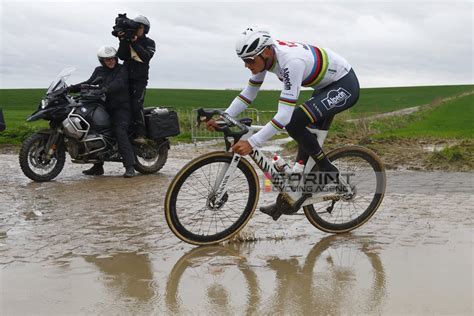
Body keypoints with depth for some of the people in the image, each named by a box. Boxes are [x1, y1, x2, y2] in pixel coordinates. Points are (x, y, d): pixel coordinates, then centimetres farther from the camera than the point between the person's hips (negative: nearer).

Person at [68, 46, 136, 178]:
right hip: (104, 107, 7)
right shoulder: (99, 71, 16)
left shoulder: (122, 70, -3)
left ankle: (130, 167, -27)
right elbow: (89, 83, 9)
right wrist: (72, 88, -4)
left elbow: (118, 83, -21)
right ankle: (98, 166, 18)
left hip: (120, 107, -7)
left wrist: (105, 89, -38)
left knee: (120, 132, -23)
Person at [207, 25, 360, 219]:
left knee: (294, 123, -23)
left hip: (345, 86, -9)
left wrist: (251, 143, -42)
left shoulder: (291, 61, -35)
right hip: (327, 86, 9)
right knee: (307, 140, 8)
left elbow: (284, 115, -39)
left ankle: (328, 173, -7)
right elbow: (249, 93, -1)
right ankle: (291, 197, 17)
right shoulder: (265, 56, -10)